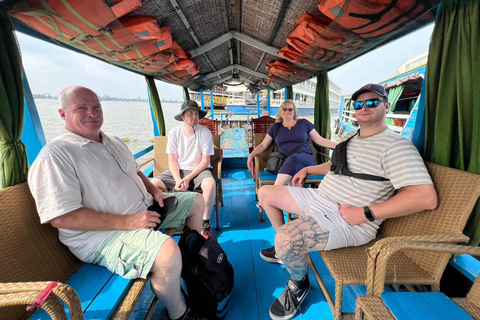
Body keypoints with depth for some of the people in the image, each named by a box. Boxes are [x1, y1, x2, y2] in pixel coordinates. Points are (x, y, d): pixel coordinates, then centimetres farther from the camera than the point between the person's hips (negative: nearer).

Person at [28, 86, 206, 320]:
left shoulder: (114, 142, 14)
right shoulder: (55, 155, -13)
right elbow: (61, 217, -20)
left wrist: (153, 190, 4)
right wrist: (126, 222, -26)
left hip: (144, 209, 9)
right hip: (102, 234, -8)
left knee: (196, 201, 12)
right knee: (167, 251, -35)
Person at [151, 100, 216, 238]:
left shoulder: (205, 132, -7)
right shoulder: (174, 133, -2)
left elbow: (205, 161, -8)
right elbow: (172, 160, 0)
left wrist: (188, 179, -17)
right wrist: (178, 180, -16)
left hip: (199, 170, -2)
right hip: (177, 170, 2)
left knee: (210, 183, -35)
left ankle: (205, 223, -13)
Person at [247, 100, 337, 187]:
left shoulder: (304, 123, 17)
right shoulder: (275, 127, 19)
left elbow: (320, 140, 17)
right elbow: (263, 145, 17)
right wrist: (251, 155, 2)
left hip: (306, 159, 0)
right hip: (286, 162, 1)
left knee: (294, 158, -37)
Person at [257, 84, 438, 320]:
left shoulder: (395, 145, -12)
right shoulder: (351, 139, 16)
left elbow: (426, 197, -21)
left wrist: (365, 213, -23)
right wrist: (308, 169, 19)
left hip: (347, 220, -9)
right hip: (318, 198, 9)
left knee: (285, 239, -33)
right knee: (266, 192, 9)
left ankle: (300, 283, 6)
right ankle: (285, 249, 25)